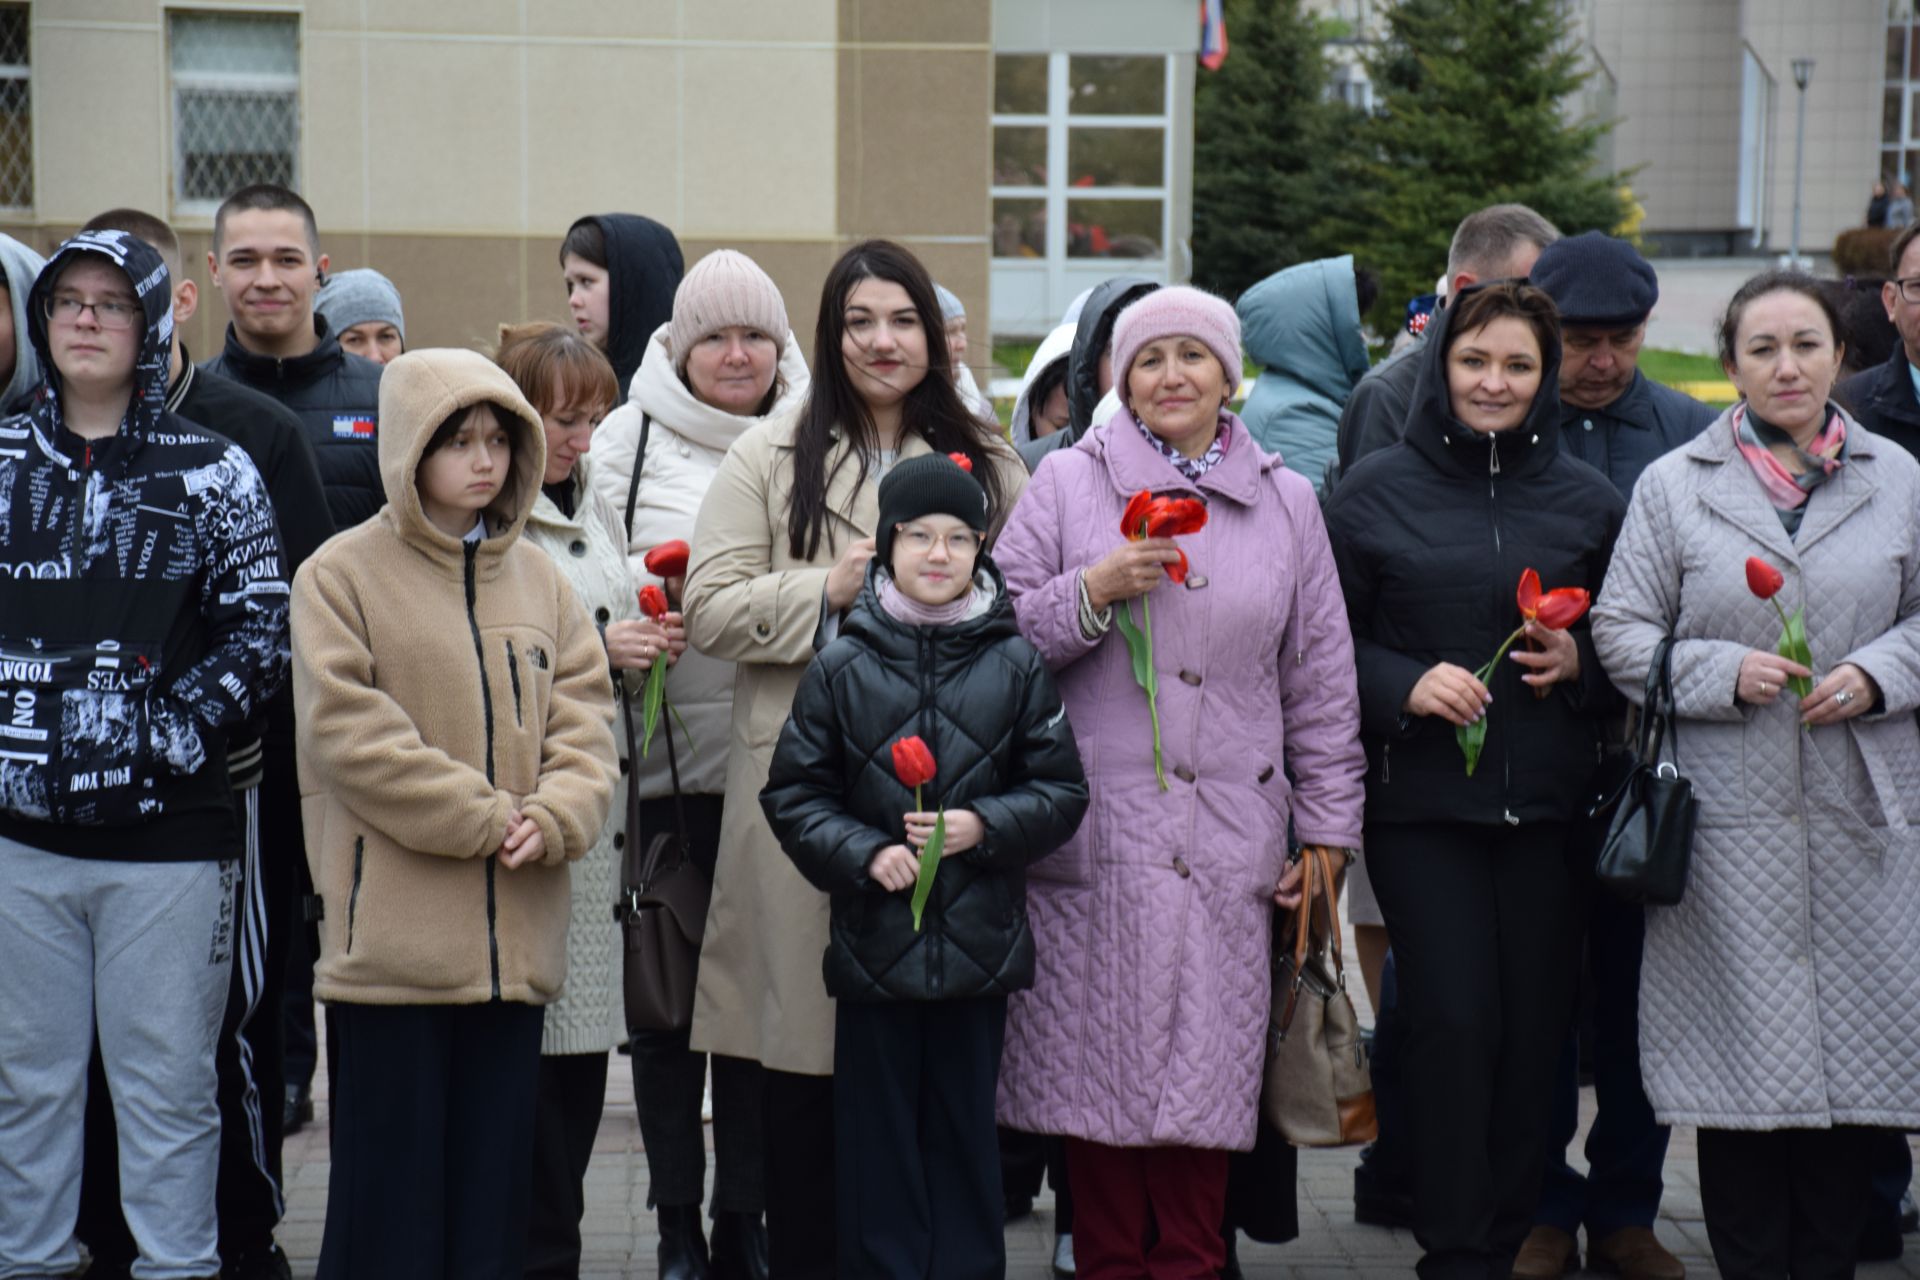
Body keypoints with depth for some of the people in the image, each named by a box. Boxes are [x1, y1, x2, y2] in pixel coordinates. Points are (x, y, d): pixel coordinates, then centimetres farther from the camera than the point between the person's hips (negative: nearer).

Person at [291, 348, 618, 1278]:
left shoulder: (539, 580, 13)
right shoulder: (341, 574, -3)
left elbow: (583, 717, 8)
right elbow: (348, 731, -12)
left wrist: (552, 819, -11)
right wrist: (482, 819, -14)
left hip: (514, 936, 5)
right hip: (395, 928, -5)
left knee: (497, 1175, 10)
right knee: (392, 1172, 0)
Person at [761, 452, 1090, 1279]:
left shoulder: (1015, 668, 3)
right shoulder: (842, 669, 0)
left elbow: (1062, 791, 5)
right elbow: (793, 795, 3)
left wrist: (981, 826, -11)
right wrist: (865, 855, -11)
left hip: (981, 943, 1)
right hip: (874, 941, 0)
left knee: (967, 1132, 8)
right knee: (876, 1136, 5)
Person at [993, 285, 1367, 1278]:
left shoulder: (1286, 502, 13)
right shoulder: (1067, 481, 6)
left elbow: (1321, 682, 15)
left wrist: (1325, 831, 12)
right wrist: (1094, 591, -13)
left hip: (1226, 845, 2)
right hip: (1094, 840, -2)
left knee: (1205, 1073, 2)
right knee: (1098, 1064, 0)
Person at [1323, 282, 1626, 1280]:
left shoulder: (1585, 498, 8)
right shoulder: (1377, 490, 2)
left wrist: (1579, 661, -5)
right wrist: (1406, 685, -13)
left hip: (1546, 801, 2)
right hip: (1420, 797, -2)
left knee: (1535, 1021, 4)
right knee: (1452, 1019, -7)